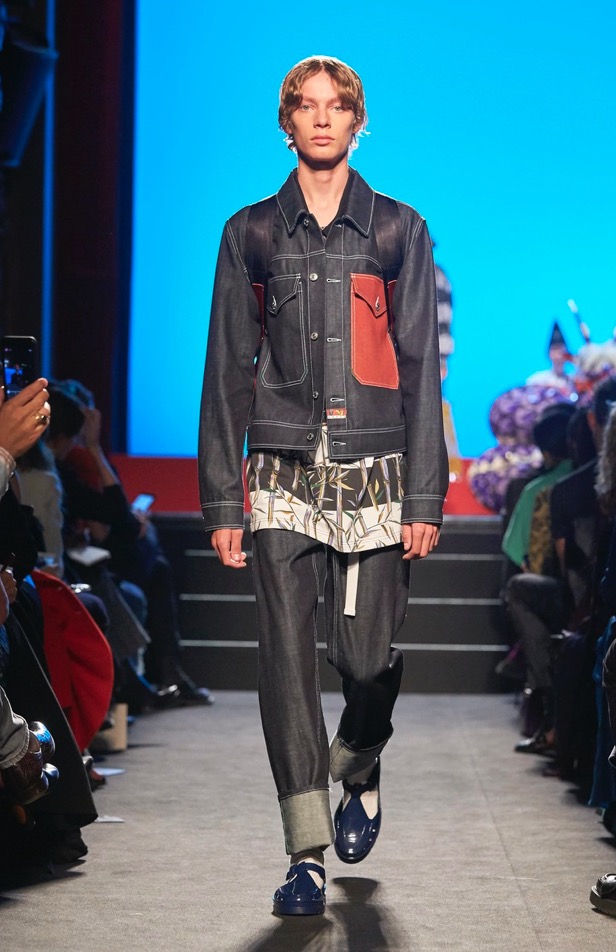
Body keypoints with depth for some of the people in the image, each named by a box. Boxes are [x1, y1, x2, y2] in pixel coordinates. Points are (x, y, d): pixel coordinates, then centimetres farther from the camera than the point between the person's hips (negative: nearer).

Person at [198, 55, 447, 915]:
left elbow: (421, 369, 5)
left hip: (375, 477, 0)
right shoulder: (252, 233, 9)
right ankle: (308, 856, -2)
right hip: (285, 479, 1)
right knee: (287, 660, -7)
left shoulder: (399, 231, 7)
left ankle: (359, 776, 33)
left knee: (368, 658, 0)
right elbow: (228, 371, 8)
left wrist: (425, 495, -2)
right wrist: (223, 498, 3)